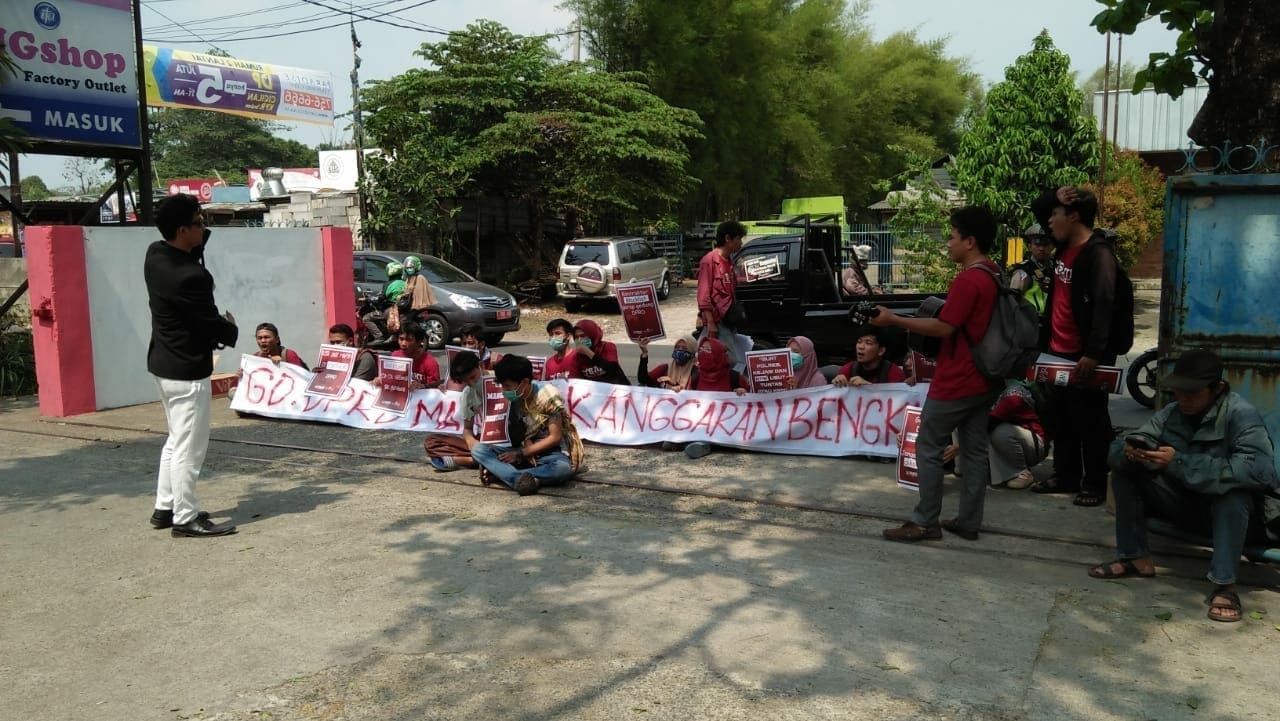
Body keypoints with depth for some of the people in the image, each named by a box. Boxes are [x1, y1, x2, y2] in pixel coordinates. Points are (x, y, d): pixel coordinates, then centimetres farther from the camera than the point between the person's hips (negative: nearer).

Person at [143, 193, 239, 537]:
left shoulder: (155, 254, 0)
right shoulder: (190, 276, -26)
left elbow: (190, 252, 20)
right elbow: (210, 323, -17)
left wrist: (202, 236, 1)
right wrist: (231, 330, 4)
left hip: (164, 363, 10)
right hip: (187, 370, -10)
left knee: (177, 440, 21)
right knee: (190, 447, 0)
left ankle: (165, 507, 29)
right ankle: (185, 518, 10)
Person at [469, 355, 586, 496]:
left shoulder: (548, 395, -14)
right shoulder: (514, 399, 2)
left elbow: (555, 437, -14)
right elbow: (522, 431, 8)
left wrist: (520, 454, -15)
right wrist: (526, 447, -15)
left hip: (552, 452, -5)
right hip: (528, 450, 5)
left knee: (563, 468, -42)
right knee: (478, 450, -17)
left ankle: (499, 471, -32)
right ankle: (520, 479, -41)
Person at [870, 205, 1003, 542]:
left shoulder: (968, 280, -20)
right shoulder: (995, 275, 9)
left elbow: (944, 328, -21)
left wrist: (893, 319, -16)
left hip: (957, 382, -9)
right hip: (983, 380, 9)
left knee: (928, 449, 0)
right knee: (975, 450, 12)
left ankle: (925, 522, 6)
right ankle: (969, 522, 18)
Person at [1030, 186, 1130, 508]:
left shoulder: (1099, 254, -16)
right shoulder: (1064, 245, 10)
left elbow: (1103, 305, -23)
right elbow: (1035, 209, 23)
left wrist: (1093, 353, -29)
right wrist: (1054, 195, 1)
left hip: (1084, 355, -9)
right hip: (1058, 351, 9)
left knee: (1089, 421, 1)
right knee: (1062, 418, 16)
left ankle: (1095, 483, 10)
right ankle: (1066, 476, 26)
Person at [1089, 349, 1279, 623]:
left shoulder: (1241, 415, -19)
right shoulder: (1170, 414, -2)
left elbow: (1258, 469, -38)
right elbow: (1116, 449, -4)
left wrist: (1180, 462, -40)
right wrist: (1130, 452, -31)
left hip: (1233, 511, -6)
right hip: (1186, 505, 6)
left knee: (1234, 491, -38)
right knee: (1123, 470, -8)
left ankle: (1224, 585, -31)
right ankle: (1136, 558, -5)